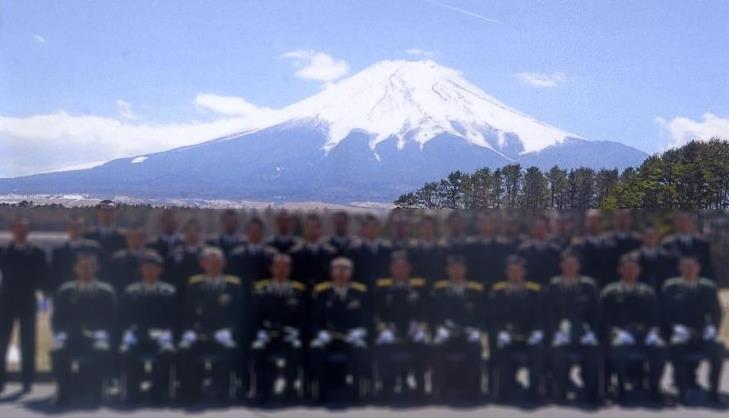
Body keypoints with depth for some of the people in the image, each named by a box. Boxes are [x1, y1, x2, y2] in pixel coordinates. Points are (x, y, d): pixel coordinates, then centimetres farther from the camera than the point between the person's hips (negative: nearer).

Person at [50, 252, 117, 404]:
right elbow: (56, 318, 8)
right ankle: (65, 390, -13)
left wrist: (102, 334, -15)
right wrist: (60, 335, -11)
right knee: (57, 351, -32)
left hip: (96, 338, -1)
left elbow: (111, 318, 4)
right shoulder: (65, 291, 12)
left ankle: (97, 390, -15)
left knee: (103, 351, -35)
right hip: (70, 337, 1)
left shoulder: (106, 291, 8)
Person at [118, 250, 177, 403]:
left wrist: (165, 335, -12)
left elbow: (173, 319, 6)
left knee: (166, 352, -35)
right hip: (136, 337, 1)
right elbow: (123, 319, 11)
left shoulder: (169, 292, 13)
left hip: (161, 336, -1)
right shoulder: (130, 292, 17)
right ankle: (131, 400, -26)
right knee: (126, 352, -33)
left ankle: (160, 399, -27)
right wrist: (129, 333, -9)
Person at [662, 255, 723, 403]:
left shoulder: (708, 287, 15)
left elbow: (716, 312, 11)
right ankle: (682, 389, -22)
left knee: (718, 346, -30)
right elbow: (666, 313, 3)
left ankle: (714, 389, -17)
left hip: (703, 334, 2)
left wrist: (712, 328, -9)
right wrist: (676, 328, -15)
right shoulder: (670, 286, 9)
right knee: (677, 345, -36)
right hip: (680, 334, -2)